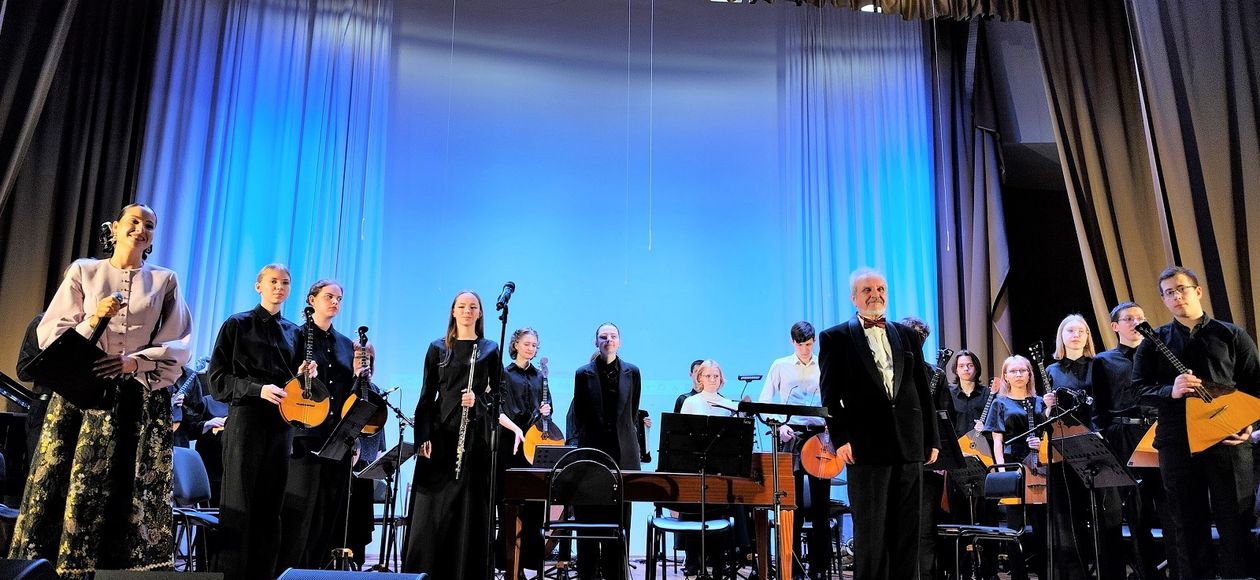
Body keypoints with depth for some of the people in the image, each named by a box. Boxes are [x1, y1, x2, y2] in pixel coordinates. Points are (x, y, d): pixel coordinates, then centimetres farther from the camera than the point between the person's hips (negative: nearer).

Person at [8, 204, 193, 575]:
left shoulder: (165, 281, 10)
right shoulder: (84, 271, 10)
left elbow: (178, 348, 3)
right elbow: (50, 336, 4)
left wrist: (133, 362, -12)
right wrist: (93, 321, -13)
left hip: (140, 402, 0)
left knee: (124, 496, -2)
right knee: (64, 487, -3)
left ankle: (119, 568, 2)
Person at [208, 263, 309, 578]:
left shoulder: (293, 332, 15)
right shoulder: (237, 324, 2)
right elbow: (218, 380, -3)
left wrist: (302, 377, -3)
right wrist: (258, 389, -17)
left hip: (282, 425, 5)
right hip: (246, 420, -4)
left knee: (270, 510, 6)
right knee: (238, 508, -3)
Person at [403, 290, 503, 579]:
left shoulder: (490, 350, 7)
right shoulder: (438, 348, 8)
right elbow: (427, 395, 5)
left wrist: (477, 401, -16)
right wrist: (423, 436, -5)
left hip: (476, 434, 0)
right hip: (441, 434, 0)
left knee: (470, 510, 0)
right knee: (431, 509, -1)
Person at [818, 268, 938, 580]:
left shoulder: (907, 335, 14)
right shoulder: (836, 338, 2)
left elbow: (923, 390, 14)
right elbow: (830, 394, -3)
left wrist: (932, 439, 10)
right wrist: (840, 439, -12)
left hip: (909, 447, 4)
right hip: (867, 448, -4)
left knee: (907, 530, 9)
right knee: (870, 531, 2)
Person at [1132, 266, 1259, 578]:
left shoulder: (1231, 335, 8)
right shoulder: (1154, 341, 8)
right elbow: (1138, 388, 4)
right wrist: (1171, 391, -15)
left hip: (1229, 439, -1)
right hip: (1178, 443, 1)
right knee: (1189, 525, 8)